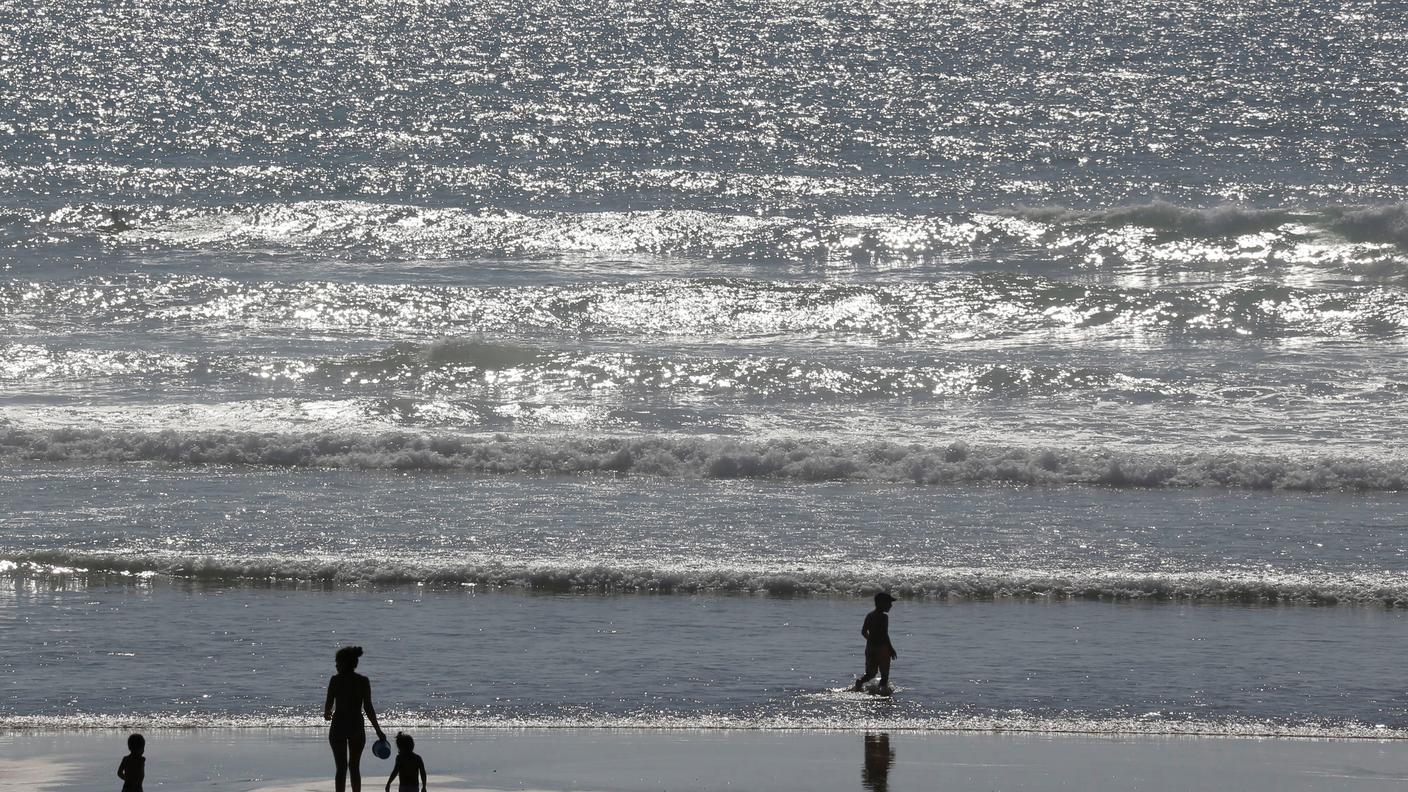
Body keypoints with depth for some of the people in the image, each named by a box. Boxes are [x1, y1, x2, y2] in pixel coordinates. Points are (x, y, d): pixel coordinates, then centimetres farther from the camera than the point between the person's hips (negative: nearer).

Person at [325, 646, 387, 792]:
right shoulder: (363, 681, -2)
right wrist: (378, 730, 1)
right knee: (354, 768, 15)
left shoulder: (335, 680, -6)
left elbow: (328, 705, -4)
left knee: (341, 768, 2)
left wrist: (327, 714, 20)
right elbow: (368, 708, -5)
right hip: (357, 728, 2)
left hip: (338, 727, -1)